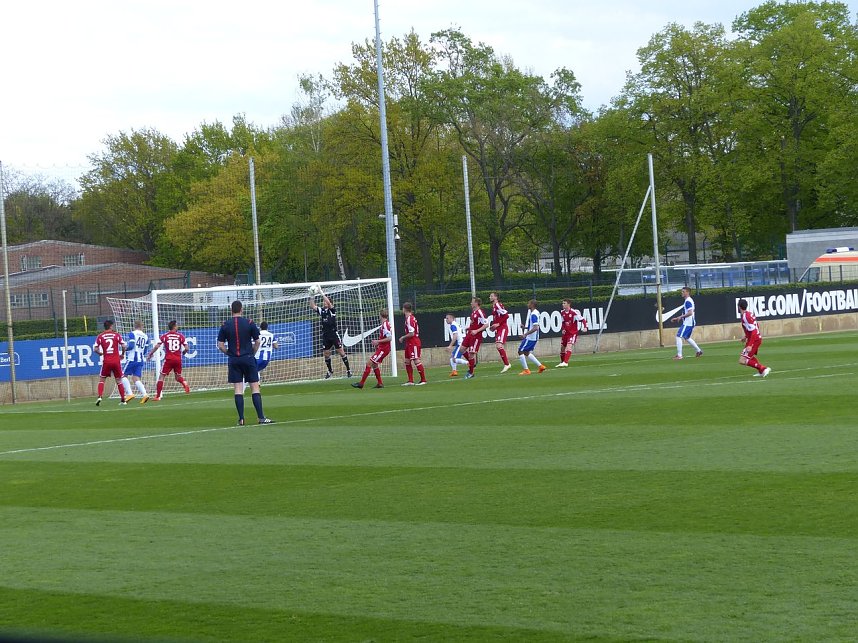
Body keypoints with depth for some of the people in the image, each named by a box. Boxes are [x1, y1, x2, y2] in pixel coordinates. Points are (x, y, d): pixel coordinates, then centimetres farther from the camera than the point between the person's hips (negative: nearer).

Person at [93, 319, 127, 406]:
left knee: (101, 379, 12)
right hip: (116, 360, 0)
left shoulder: (100, 336, 2)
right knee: (119, 380, 11)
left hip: (106, 361, 0)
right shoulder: (116, 335, 1)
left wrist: (100, 353, 16)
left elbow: (95, 348, -4)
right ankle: (123, 400, 9)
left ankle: (99, 397, -7)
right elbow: (123, 346, -6)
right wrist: (122, 354, 12)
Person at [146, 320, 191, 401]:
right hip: (178, 359, 2)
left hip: (168, 359, -2)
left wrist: (150, 354, 6)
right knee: (178, 377, 21)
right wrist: (183, 353, 21)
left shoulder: (165, 336, 1)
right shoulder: (180, 336, 3)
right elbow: (186, 348, 0)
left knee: (161, 376, 6)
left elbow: (156, 346, -6)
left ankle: (158, 396, 0)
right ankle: (185, 384, -12)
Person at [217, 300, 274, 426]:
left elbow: (220, 345, -2)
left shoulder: (225, 325, 0)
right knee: (255, 387, 1)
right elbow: (257, 342, -1)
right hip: (248, 358, -1)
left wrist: (229, 353, 12)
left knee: (238, 389, 3)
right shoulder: (249, 323, -3)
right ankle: (261, 417, -3)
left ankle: (241, 419, 0)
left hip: (233, 360, 1)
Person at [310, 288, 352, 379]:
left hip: (334, 334, -5)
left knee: (341, 351, -4)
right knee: (326, 354, 7)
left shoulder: (332, 310, -4)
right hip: (325, 336, 5)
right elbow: (312, 306, -3)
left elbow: (329, 303, -21)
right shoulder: (321, 310, 8)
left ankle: (348, 370, 1)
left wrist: (322, 293, -23)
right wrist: (312, 297, -14)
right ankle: (330, 371, 22)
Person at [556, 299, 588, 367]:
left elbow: (582, 319, -12)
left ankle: (565, 362, -29)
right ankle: (562, 362, 29)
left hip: (573, 333, -7)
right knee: (562, 347, 11)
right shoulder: (562, 313, 5)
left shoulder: (574, 312, -16)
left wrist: (585, 327, -25)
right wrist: (563, 329, 4)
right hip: (566, 333, 7)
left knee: (569, 346, -21)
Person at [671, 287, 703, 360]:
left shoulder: (688, 301, -15)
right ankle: (699, 351, 28)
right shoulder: (688, 301, 18)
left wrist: (680, 317, -18)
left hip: (687, 323, -11)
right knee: (687, 337, 23)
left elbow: (690, 313, -25)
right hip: (688, 323, 11)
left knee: (678, 336, -13)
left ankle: (679, 355, -14)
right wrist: (677, 318, 19)